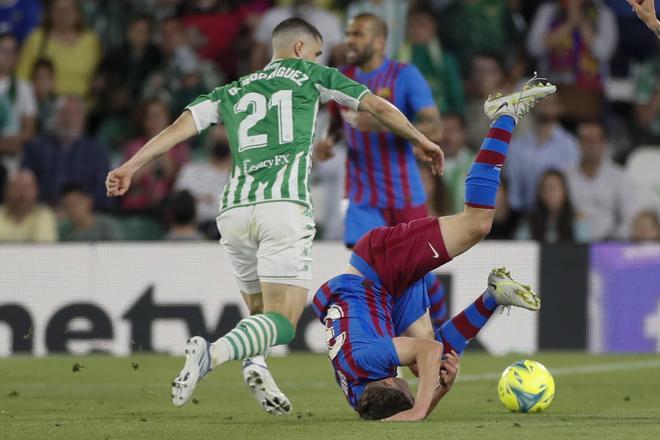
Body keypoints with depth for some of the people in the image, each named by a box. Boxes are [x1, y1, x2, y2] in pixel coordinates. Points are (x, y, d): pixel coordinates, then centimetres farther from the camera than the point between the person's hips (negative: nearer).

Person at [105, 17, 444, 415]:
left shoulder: (232, 92, 24)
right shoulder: (310, 75, 16)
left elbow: (182, 125, 11)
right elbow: (378, 107, 21)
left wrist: (130, 168, 9)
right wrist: (421, 141, 35)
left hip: (234, 210, 5)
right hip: (284, 205, -5)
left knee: (260, 312, 21)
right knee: (282, 322, -8)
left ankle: (255, 365, -11)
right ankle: (212, 354, -35)